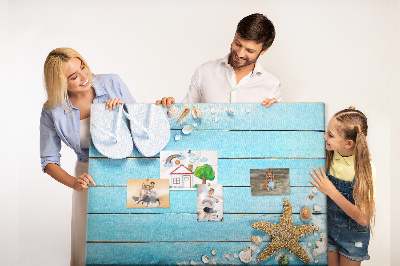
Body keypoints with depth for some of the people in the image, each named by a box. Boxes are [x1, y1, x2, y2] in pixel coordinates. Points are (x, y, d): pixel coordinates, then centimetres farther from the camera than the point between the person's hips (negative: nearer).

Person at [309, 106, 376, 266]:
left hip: (353, 233, -2)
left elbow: (364, 219, -25)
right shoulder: (325, 155, -16)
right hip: (327, 226, 2)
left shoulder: (366, 168, -25)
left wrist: (332, 192, -30)